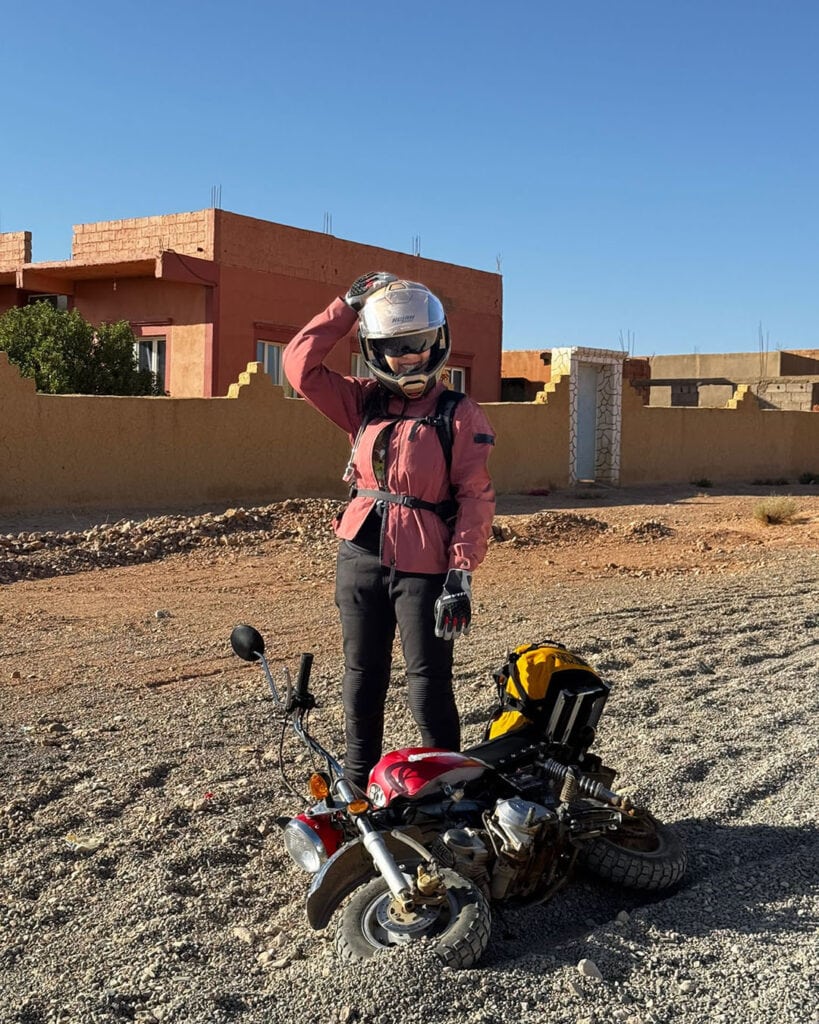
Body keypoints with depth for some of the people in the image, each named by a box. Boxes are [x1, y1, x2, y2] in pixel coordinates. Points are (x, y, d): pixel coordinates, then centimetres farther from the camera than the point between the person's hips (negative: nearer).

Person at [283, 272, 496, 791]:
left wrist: (462, 573, -18)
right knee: (362, 679, 14)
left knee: (430, 687, 0)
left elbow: (477, 498, -10)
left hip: (424, 567, -5)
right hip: (359, 558, 5)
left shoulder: (461, 414, -5)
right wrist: (348, 305, 2)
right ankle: (358, 787, 28)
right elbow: (301, 365, 2)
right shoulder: (364, 402, 9)